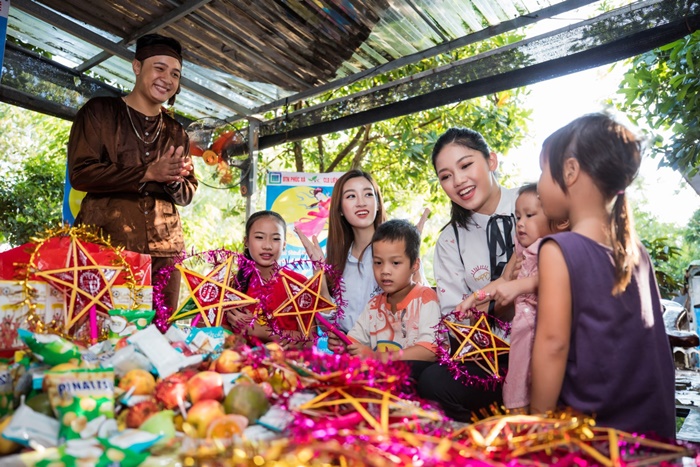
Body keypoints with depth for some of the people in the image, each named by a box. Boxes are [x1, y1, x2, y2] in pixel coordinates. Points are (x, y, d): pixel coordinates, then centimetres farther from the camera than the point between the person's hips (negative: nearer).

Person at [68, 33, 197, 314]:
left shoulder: (176, 132, 16)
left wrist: (174, 182, -9)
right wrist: (147, 173, -15)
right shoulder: (99, 111, 5)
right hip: (105, 242, -3)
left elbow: (187, 195, 14)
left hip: (164, 248, 4)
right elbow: (80, 173, -7)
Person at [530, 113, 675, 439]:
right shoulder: (637, 252, 2)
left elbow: (553, 343, -19)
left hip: (588, 428, -6)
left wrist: (538, 420, -13)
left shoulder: (558, 250, -17)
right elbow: (644, 340, 10)